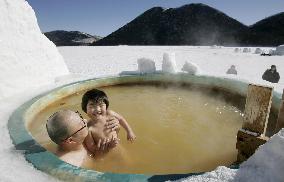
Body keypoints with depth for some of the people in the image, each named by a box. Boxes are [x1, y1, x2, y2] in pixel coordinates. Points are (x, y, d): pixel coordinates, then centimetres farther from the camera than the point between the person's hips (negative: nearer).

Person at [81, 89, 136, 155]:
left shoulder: (110, 114, -19)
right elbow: (92, 150, -20)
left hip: (117, 146, 3)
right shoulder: (88, 129, -27)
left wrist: (129, 131, 6)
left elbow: (120, 119, 3)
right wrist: (109, 146, -32)